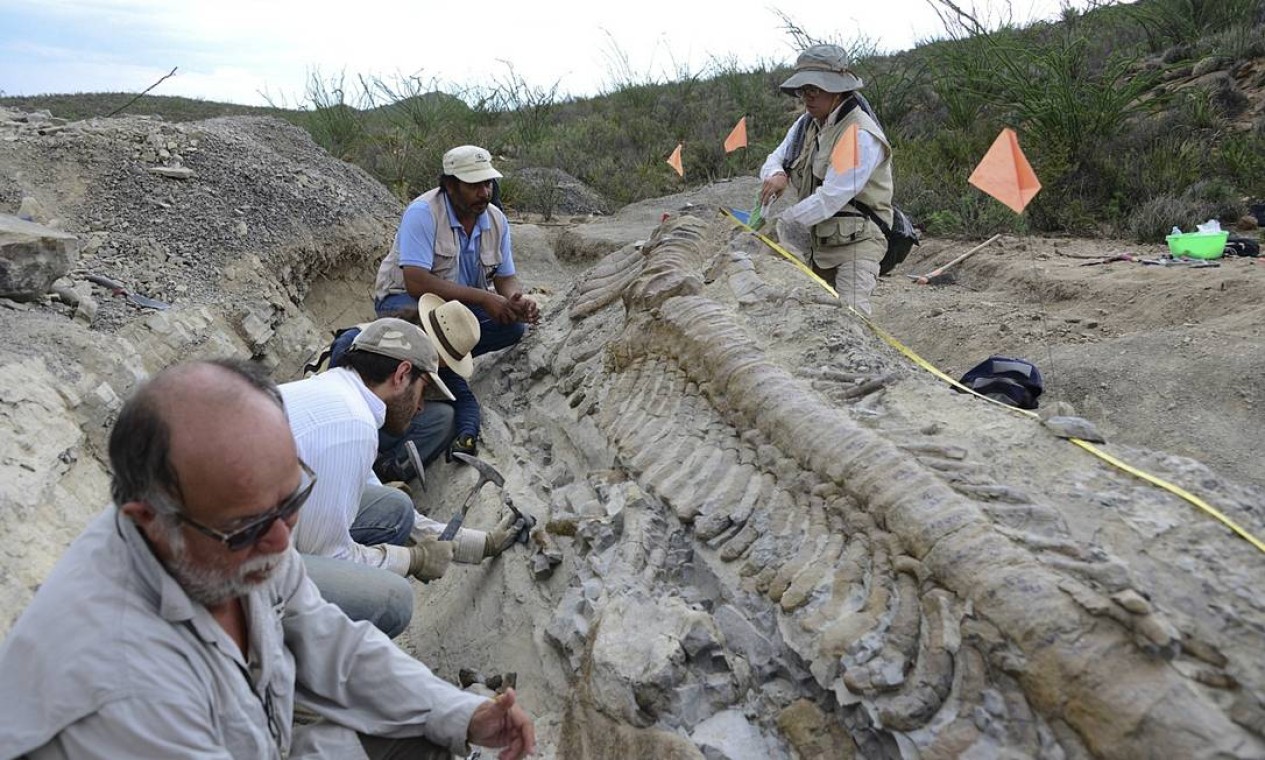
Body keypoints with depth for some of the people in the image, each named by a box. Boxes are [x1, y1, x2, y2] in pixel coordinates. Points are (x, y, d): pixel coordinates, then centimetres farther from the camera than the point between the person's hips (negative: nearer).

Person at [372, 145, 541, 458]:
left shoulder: (496, 220, -5)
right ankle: (464, 420, -25)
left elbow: (506, 278, -1)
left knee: (514, 326, -19)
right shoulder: (423, 213, -24)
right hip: (404, 299, -5)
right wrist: (483, 298, -37)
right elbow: (416, 282, -34)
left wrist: (517, 302, -27)